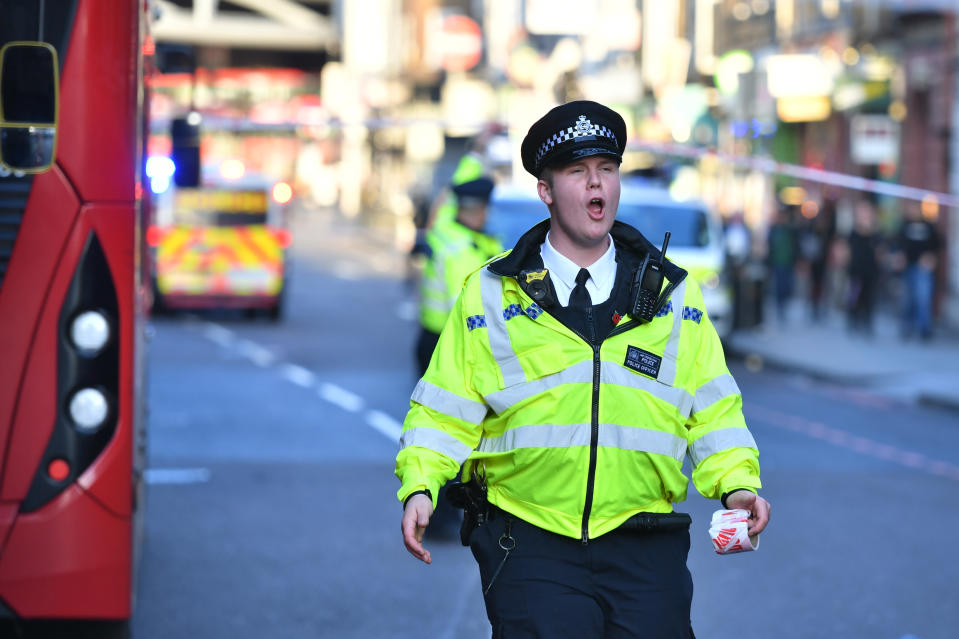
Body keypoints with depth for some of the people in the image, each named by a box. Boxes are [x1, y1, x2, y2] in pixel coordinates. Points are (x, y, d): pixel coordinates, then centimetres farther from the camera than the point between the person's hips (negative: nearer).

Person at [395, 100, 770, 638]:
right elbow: (446, 410, 5)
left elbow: (713, 408, 12)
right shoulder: (489, 296, 6)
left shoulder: (673, 294, 11)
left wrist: (737, 483, -4)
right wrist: (419, 486, -10)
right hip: (530, 544, -2)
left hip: (645, 549, 2)